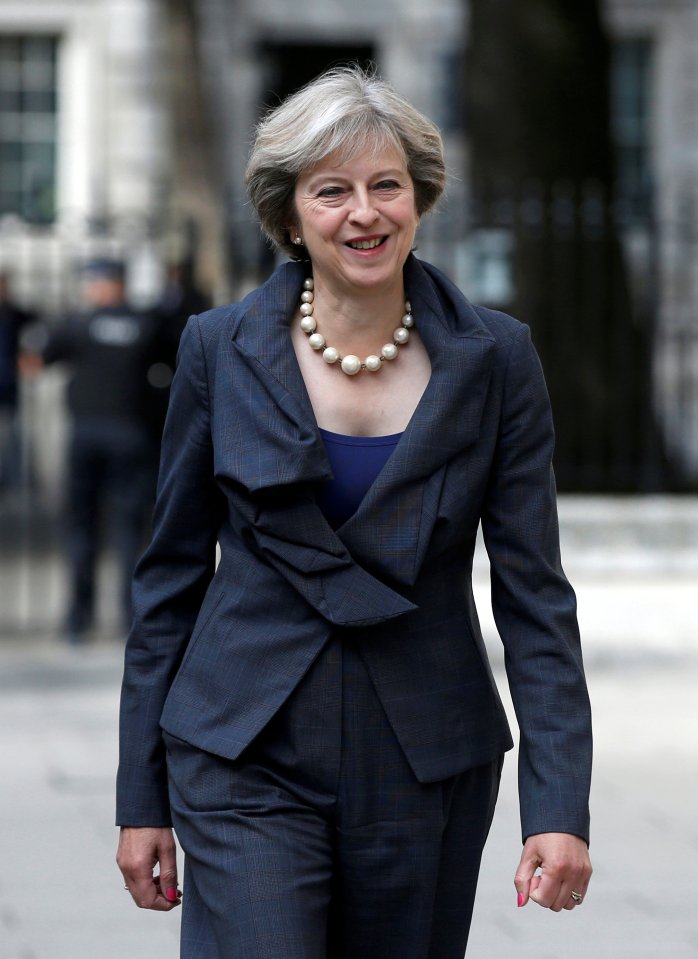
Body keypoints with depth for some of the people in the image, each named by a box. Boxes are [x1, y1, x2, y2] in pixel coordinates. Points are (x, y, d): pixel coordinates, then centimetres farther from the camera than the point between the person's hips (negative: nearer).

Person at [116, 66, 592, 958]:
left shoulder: (494, 359, -1)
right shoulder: (220, 349, -1)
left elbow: (533, 591, -3)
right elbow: (171, 574, 5)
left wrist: (559, 806, -11)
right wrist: (141, 798, 4)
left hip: (426, 771, 1)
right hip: (248, 765, -1)